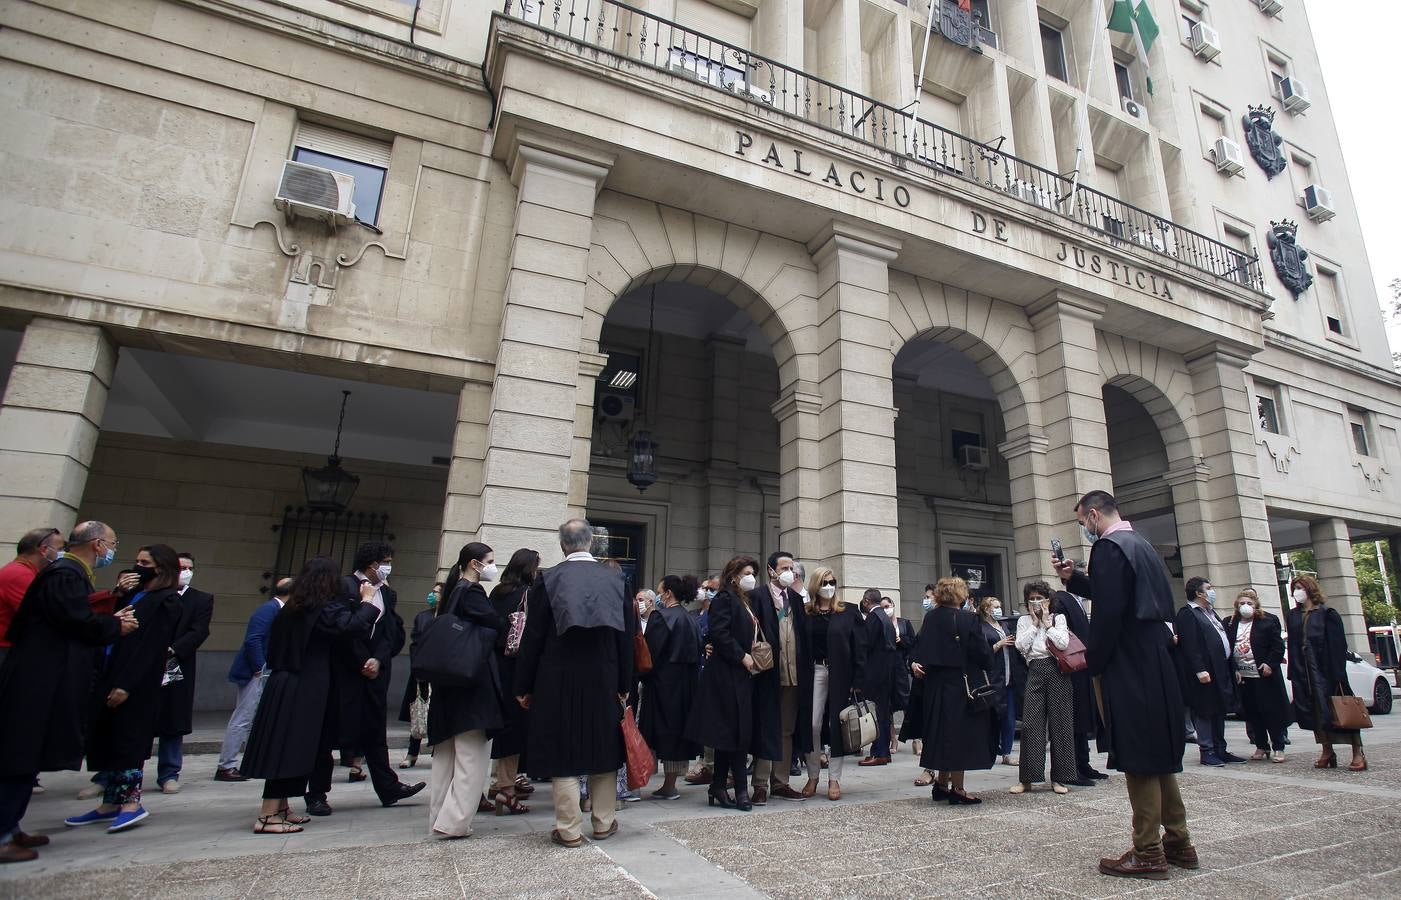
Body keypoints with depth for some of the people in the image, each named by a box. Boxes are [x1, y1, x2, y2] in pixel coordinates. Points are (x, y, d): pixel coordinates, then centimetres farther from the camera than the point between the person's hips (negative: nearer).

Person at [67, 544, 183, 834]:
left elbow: (151, 646, -16)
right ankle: (110, 803, 21)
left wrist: (126, 685, -19)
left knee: (126, 739, -4)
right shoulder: (134, 594, 15)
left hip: (137, 684, -8)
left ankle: (131, 802, 6)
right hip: (110, 678, 8)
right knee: (104, 739, 11)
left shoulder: (167, 601, -10)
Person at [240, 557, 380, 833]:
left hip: (284, 684, 9)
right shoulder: (324, 609, -16)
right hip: (304, 689, -9)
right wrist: (367, 600, -8)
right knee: (291, 748, -4)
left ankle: (281, 808, 23)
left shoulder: (293, 608, 10)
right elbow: (354, 625, -24)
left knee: (287, 748, 14)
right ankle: (268, 816, -1)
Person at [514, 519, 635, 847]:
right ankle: (604, 822, 26)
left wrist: (524, 687, 3)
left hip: (558, 681, -2)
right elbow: (627, 637, 1)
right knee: (603, 747, 16)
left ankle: (569, 829, 14)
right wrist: (624, 685, 10)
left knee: (563, 751, 8)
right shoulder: (615, 579, -2)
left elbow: (533, 638, -6)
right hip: (604, 681, 2)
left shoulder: (548, 579, -8)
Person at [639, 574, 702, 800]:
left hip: (664, 682, -7)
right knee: (680, 728, 11)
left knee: (665, 729, 0)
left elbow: (651, 652, -14)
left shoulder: (661, 616, -13)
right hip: (687, 684, 7)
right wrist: (692, 677, 17)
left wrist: (644, 678, -2)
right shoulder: (691, 620, 10)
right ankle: (672, 785, 19)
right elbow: (697, 655, 13)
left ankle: (668, 787, 5)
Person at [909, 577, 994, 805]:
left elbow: (919, 646, 2)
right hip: (961, 684, -6)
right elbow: (981, 652, -12)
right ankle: (957, 789, 7)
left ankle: (941, 783, 24)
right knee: (961, 734, 2)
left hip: (935, 684, 6)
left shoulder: (930, 618, 4)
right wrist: (987, 666, 5)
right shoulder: (967, 619, -14)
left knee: (942, 732, 15)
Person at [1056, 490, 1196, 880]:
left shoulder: (1108, 547, -16)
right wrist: (1073, 579, 15)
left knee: (1139, 760, -1)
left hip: (1130, 670, -10)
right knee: (1157, 754, 18)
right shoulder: (1140, 544, 14)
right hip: (1156, 665, 10)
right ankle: (1177, 842, 28)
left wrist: (1092, 660, -10)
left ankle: (1148, 853, 8)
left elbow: (1108, 612, -21)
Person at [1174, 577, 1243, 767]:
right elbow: (1189, 645, -19)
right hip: (1206, 673, -10)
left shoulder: (1211, 612, 19)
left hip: (1222, 671, 10)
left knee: (1220, 711, 15)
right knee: (1205, 712, -2)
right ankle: (1207, 752, 5)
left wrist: (1232, 668, 17)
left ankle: (1220, 750, 23)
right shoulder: (1187, 614, -12)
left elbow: (1223, 639, 22)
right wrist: (1200, 670, -24)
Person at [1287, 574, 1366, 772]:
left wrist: (1338, 672, -17)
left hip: (1325, 670, -5)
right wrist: (1294, 673, 7)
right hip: (1305, 672, 5)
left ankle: (1358, 754, 5)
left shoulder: (1327, 613, -4)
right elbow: (1293, 647, 12)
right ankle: (1327, 752, 14)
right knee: (1316, 711, 6)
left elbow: (1338, 644, -10)